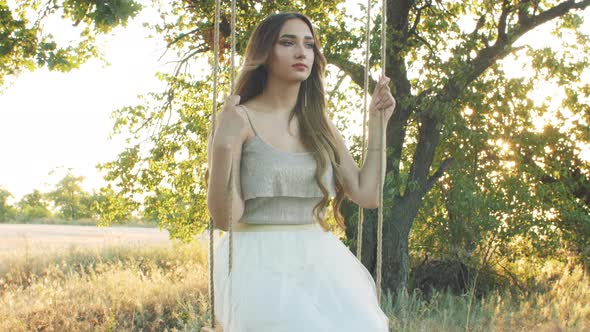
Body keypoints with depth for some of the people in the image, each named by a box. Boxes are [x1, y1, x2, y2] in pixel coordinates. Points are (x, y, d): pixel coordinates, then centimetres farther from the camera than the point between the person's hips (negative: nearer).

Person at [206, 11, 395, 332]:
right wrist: (221, 146, -23)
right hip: (260, 264, -4)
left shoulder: (320, 124, 12)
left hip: (319, 262, 5)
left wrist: (376, 123, 9)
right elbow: (225, 217, -10)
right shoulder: (239, 119, -4)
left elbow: (368, 195, 8)